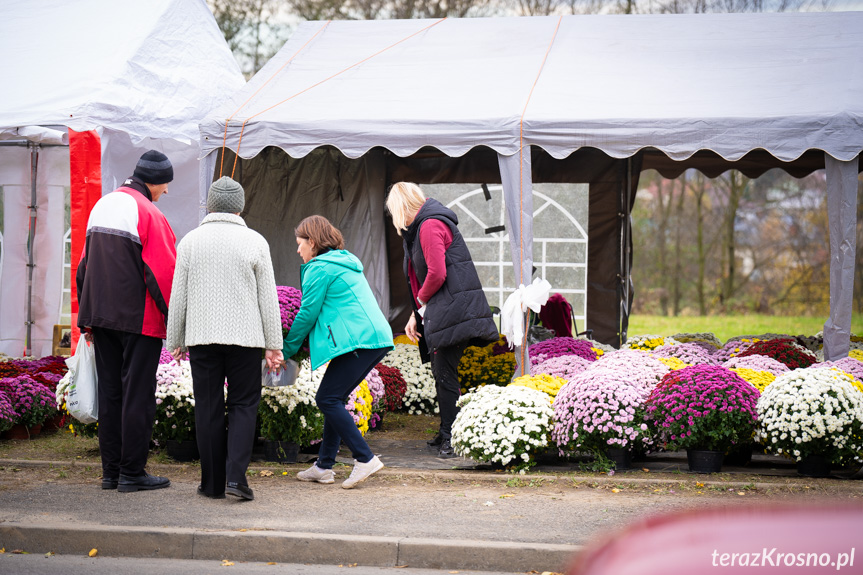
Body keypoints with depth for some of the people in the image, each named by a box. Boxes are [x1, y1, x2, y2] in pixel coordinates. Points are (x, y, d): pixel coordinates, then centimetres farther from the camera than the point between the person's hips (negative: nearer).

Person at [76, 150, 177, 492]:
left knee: (109, 393, 11)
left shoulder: (101, 206, 12)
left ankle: (111, 471, 14)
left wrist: (87, 320, 19)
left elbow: (85, 266, 16)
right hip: (139, 320, -7)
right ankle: (132, 473, 0)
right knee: (137, 394, -2)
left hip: (102, 318, 7)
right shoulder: (149, 214, -13)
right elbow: (165, 272, -15)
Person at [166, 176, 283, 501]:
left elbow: (178, 297, 6)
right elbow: (268, 298, 0)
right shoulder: (255, 242, 0)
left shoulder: (190, 241, 4)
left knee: (208, 408, 7)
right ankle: (236, 475, -10)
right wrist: (273, 345, 5)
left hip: (201, 337, 1)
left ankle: (213, 483, 10)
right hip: (245, 337, -1)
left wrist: (175, 341, 14)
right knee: (244, 405, 6)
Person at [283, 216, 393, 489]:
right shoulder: (346, 263, 25)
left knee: (327, 399, -7)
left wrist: (287, 349, 7)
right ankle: (324, 466, 15)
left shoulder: (319, 267, -4)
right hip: (378, 337, 10)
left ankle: (365, 458, -12)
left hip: (358, 340, -10)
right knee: (335, 399, 13)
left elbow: (308, 313, -4)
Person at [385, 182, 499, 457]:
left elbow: (437, 274, -18)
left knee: (445, 374, -8)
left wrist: (422, 300, -2)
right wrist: (416, 315, 16)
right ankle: (447, 433, 19)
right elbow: (422, 277, 24)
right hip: (439, 312, 10)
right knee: (442, 373, 13)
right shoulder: (420, 228, 23)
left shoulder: (430, 226, -10)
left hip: (452, 309, -10)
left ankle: (451, 437, -5)